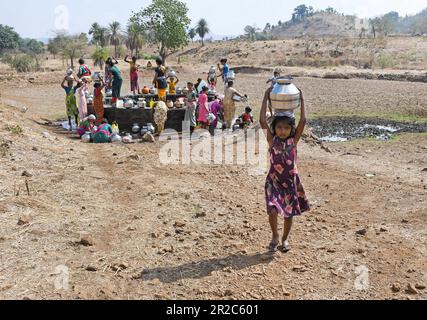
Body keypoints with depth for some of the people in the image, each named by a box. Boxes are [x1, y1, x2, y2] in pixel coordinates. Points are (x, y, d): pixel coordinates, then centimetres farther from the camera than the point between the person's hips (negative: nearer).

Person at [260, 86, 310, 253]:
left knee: (289, 212, 10)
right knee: (273, 210, -13)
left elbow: (303, 121, -13)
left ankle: (285, 238, 33)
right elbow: (262, 121, -16)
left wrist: (302, 100, -9)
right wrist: (266, 98, -14)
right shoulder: (272, 140, -7)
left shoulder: (293, 140, -4)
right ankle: (275, 236, 14)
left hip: (291, 180, 2)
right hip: (274, 181, -1)